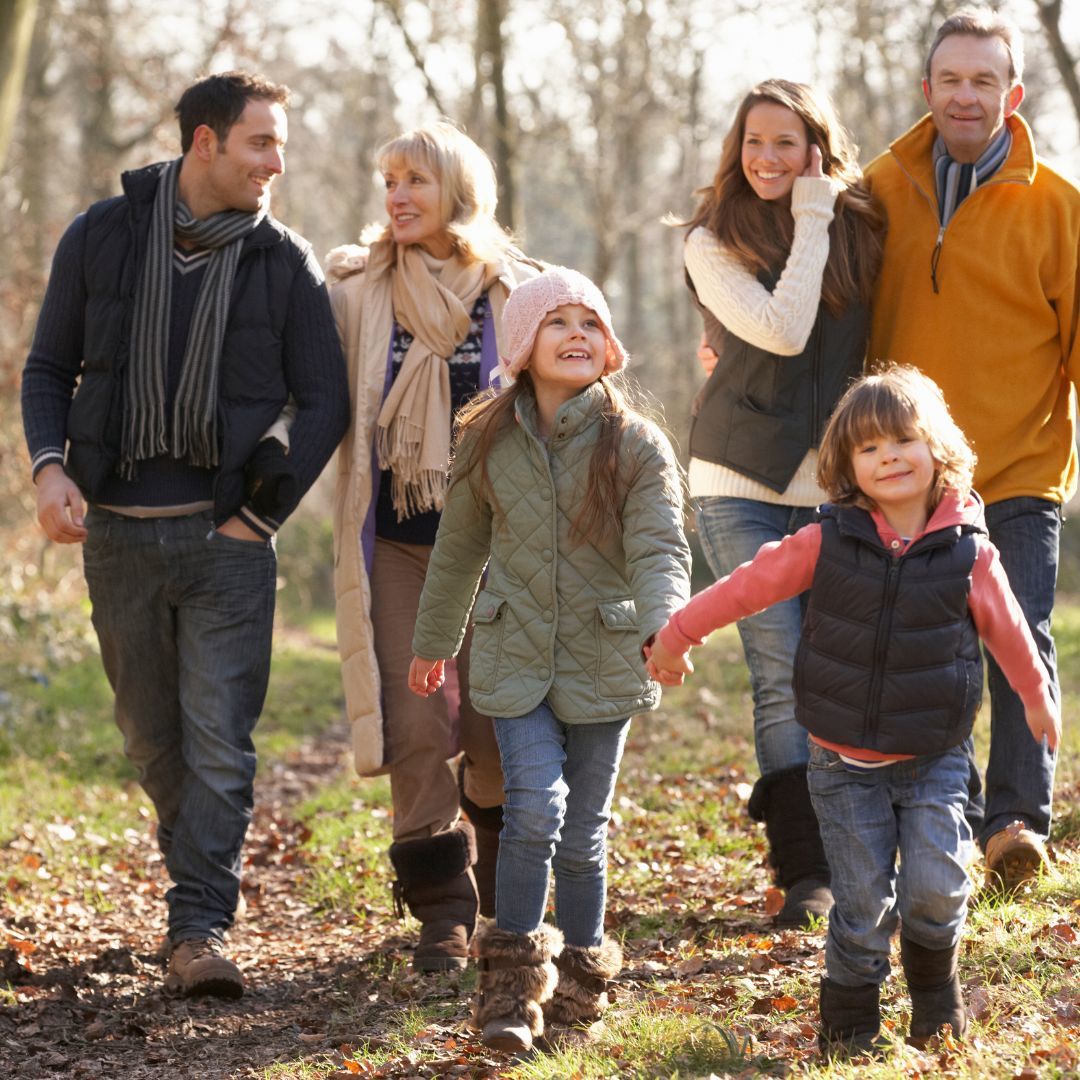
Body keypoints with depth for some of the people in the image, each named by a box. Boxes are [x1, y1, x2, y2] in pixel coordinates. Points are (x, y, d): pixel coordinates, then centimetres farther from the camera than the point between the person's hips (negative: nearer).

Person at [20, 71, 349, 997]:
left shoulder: (284, 262, 0)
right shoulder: (103, 237, 3)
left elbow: (325, 404, 3)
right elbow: (50, 368, 9)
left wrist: (264, 514, -4)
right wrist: (50, 466, -7)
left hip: (226, 538, -2)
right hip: (119, 532, 2)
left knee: (218, 740, -8)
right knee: (152, 737, 12)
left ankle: (201, 928, -6)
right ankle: (202, 873, 32)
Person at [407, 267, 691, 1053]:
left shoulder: (636, 445, -5)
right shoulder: (488, 442, 2)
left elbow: (660, 549, -14)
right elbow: (459, 547, 15)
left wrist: (663, 626, -33)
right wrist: (433, 642, 23)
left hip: (603, 663, 0)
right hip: (516, 659, 0)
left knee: (582, 833, 9)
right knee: (535, 808, -16)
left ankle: (580, 977, 27)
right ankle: (511, 983, -6)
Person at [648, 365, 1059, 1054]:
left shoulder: (968, 553, -6)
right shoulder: (827, 544, -7)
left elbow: (1007, 630, 9)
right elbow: (752, 584, 2)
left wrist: (1038, 697, 23)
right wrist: (677, 635, 7)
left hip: (934, 759, 0)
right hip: (846, 763, 0)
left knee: (936, 887, -11)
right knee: (862, 901, 1)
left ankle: (937, 993, 19)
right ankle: (849, 1018, 22)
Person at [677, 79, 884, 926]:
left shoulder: (859, 233, 9)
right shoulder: (714, 244, -1)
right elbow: (783, 331, -15)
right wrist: (811, 228, -10)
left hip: (834, 484, 3)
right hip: (743, 483, -3)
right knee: (783, 673, -10)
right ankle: (805, 872, -8)